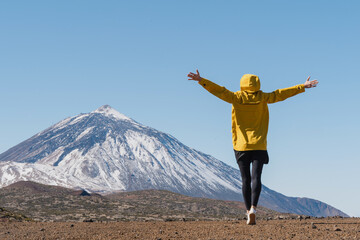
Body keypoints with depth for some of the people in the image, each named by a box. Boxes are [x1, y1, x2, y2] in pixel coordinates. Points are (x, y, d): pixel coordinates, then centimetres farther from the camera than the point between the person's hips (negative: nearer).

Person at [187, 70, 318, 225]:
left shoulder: (237, 98, -2)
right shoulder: (262, 98, 2)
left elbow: (220, 91, -6)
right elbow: (280, 94, 5)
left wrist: (201, 81, -5)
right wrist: (303, 87, 11)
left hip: (241, 145, 0)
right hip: (259, 146, 0)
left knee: (245, 179, 6)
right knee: (256, 177, -7)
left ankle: (248, 210, 6)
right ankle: (253, 208, -24)